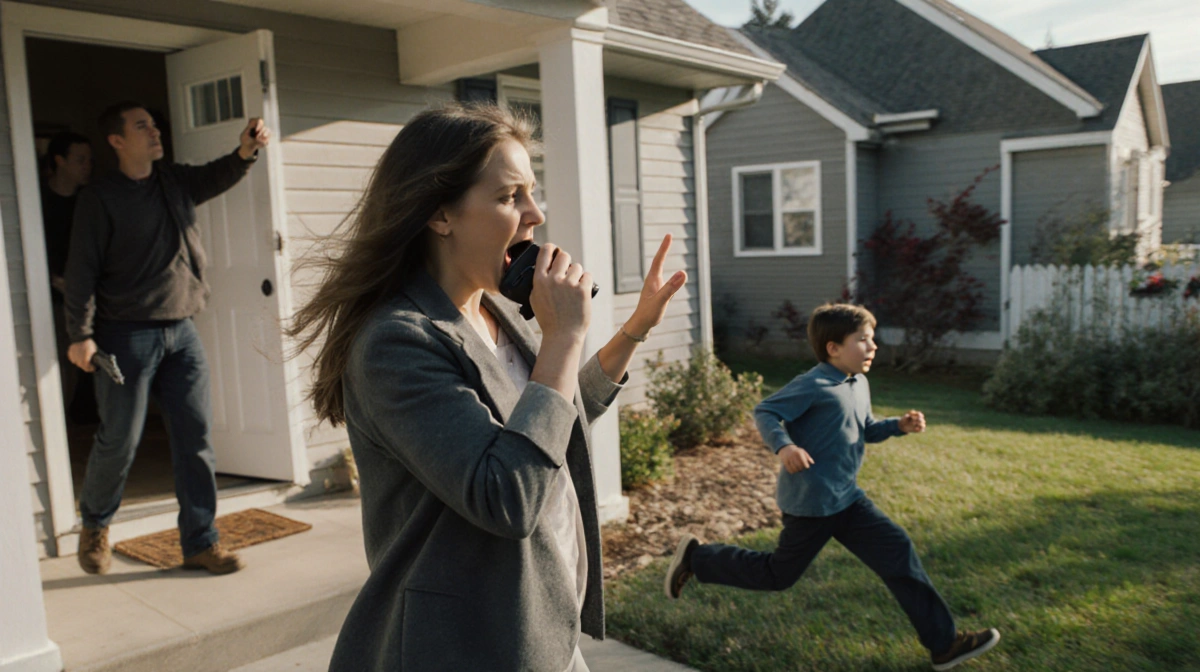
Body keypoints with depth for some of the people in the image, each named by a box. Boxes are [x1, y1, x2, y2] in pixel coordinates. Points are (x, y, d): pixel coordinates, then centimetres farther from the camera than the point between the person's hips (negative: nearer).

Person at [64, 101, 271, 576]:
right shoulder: (99, 199, -4)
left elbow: (219, 176, 2)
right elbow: (82, 270, -6)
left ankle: (200, 543, 10)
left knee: (196, 435, 2)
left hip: (181, 331, 5)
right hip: (128, 335, -5)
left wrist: (245, 152, -19)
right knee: (120, 440, 2)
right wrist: (81, 335, -11)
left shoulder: (176, 182, 13)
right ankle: (94, 524, 30)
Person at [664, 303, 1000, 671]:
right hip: (811, 501, -8)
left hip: (847, 498, 9)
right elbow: (765, 412, -18)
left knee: (898, 551, 5)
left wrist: (899, 425, 5)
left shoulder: (859, 385, 10)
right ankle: (697, 558, 21)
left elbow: (866, 430, 22)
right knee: (778, 575, 5)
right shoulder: (813, 385, -18)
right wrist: (783, 445, -36)